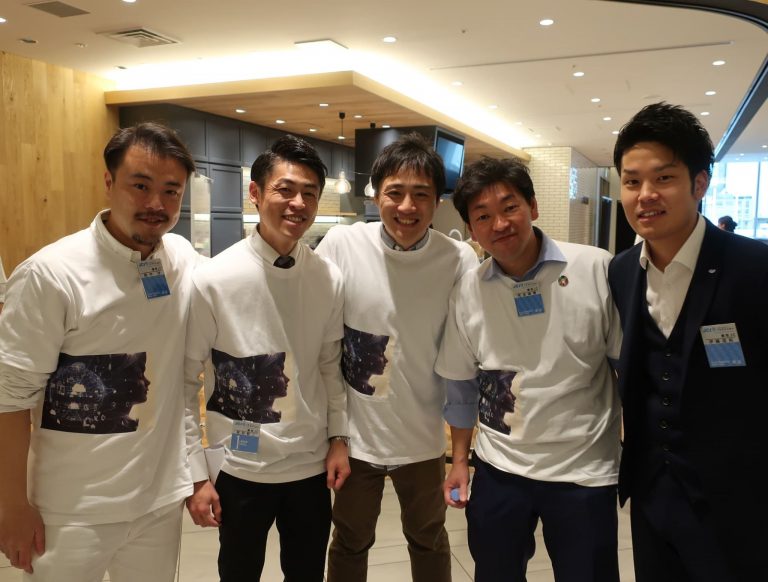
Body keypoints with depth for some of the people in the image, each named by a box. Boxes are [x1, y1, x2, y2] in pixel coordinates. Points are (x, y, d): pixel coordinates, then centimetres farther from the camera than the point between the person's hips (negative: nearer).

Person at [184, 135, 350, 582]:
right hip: (243, 470, -3)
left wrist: (339, 436, 4)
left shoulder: (330, 279, -5)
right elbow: (184, 384, -9)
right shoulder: (214, 280, -15)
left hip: (313, 465, 3)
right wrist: (197, 475, -8)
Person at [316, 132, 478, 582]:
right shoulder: (340, 245, -14)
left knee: (429, 541, 25)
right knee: (350, 543, 23)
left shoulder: (460, 259, -13)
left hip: (423, 437, 1)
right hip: (355, 432, 0)